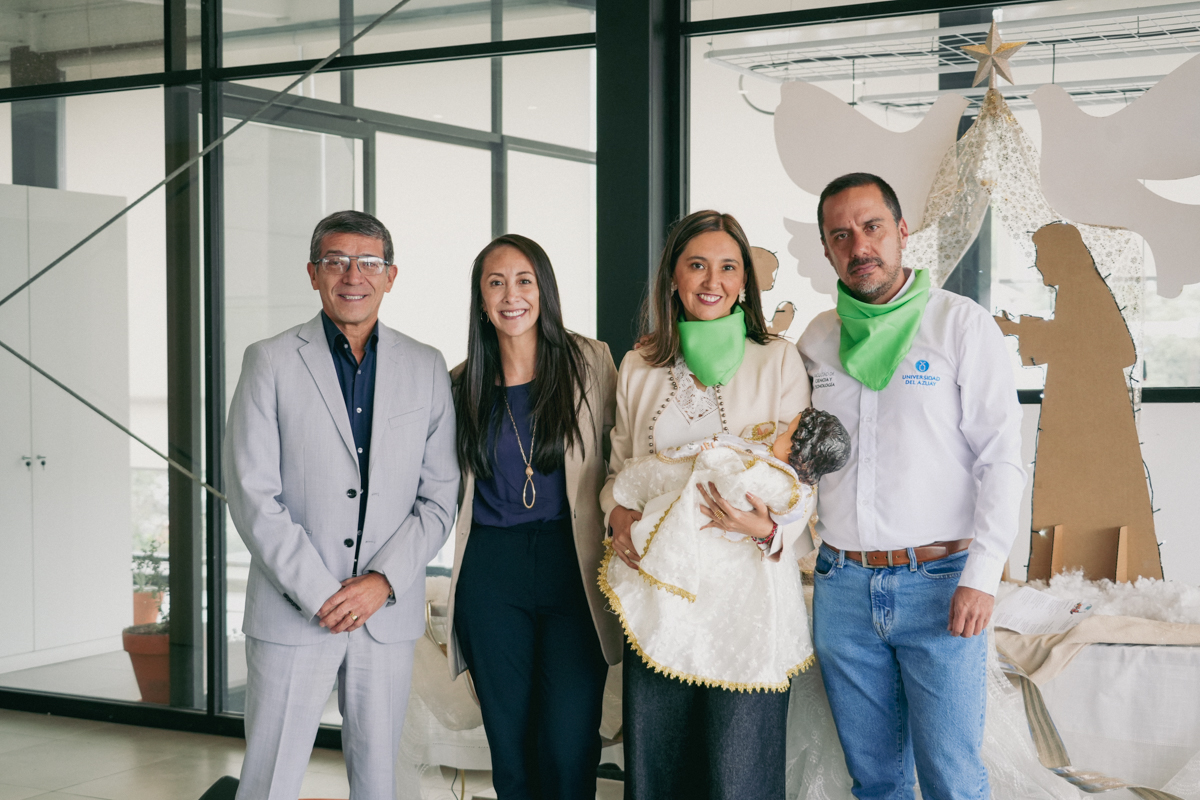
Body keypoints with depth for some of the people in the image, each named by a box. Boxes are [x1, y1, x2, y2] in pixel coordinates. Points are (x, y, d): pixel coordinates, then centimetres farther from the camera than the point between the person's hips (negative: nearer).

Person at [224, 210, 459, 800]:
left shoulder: (426, 368, 6)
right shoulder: (271, 362, -1)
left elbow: (439, 497, 5)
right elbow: (253, 495, -7)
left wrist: (383, 582, -9)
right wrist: (320, 595, -12)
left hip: (390, 612, 2)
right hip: (293, 613, -2)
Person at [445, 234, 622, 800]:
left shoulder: (590, 362, 2)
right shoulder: (463, 385, 10)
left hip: (574, 567, -2)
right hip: (490, 573, 2)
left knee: (568, 751, -8)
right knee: (510, 751, 7)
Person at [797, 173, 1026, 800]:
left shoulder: (962, 323, -3)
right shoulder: (816, 340, 10)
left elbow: (1001, 458, -7)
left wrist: (981, 575, -14)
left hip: (940, 583, -4)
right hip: (842, 588, 4)